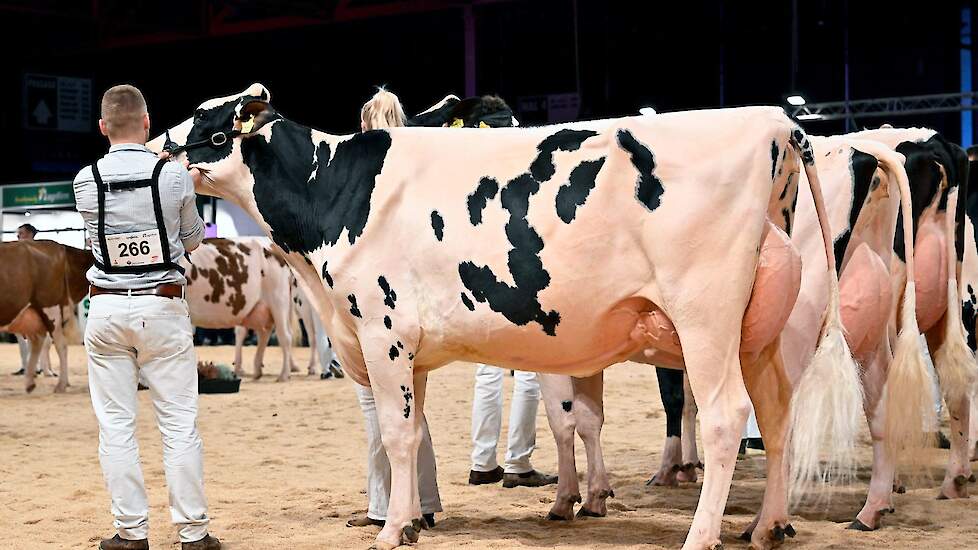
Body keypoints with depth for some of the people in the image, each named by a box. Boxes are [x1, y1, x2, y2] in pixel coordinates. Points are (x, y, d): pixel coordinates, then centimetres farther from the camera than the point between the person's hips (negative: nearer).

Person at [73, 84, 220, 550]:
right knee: (179, 424, 3)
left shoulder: (86, 181, -3)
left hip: (106, 310, 1)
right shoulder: (174, 175, -7)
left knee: (115, 425, 6)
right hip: (163, 307, -1)